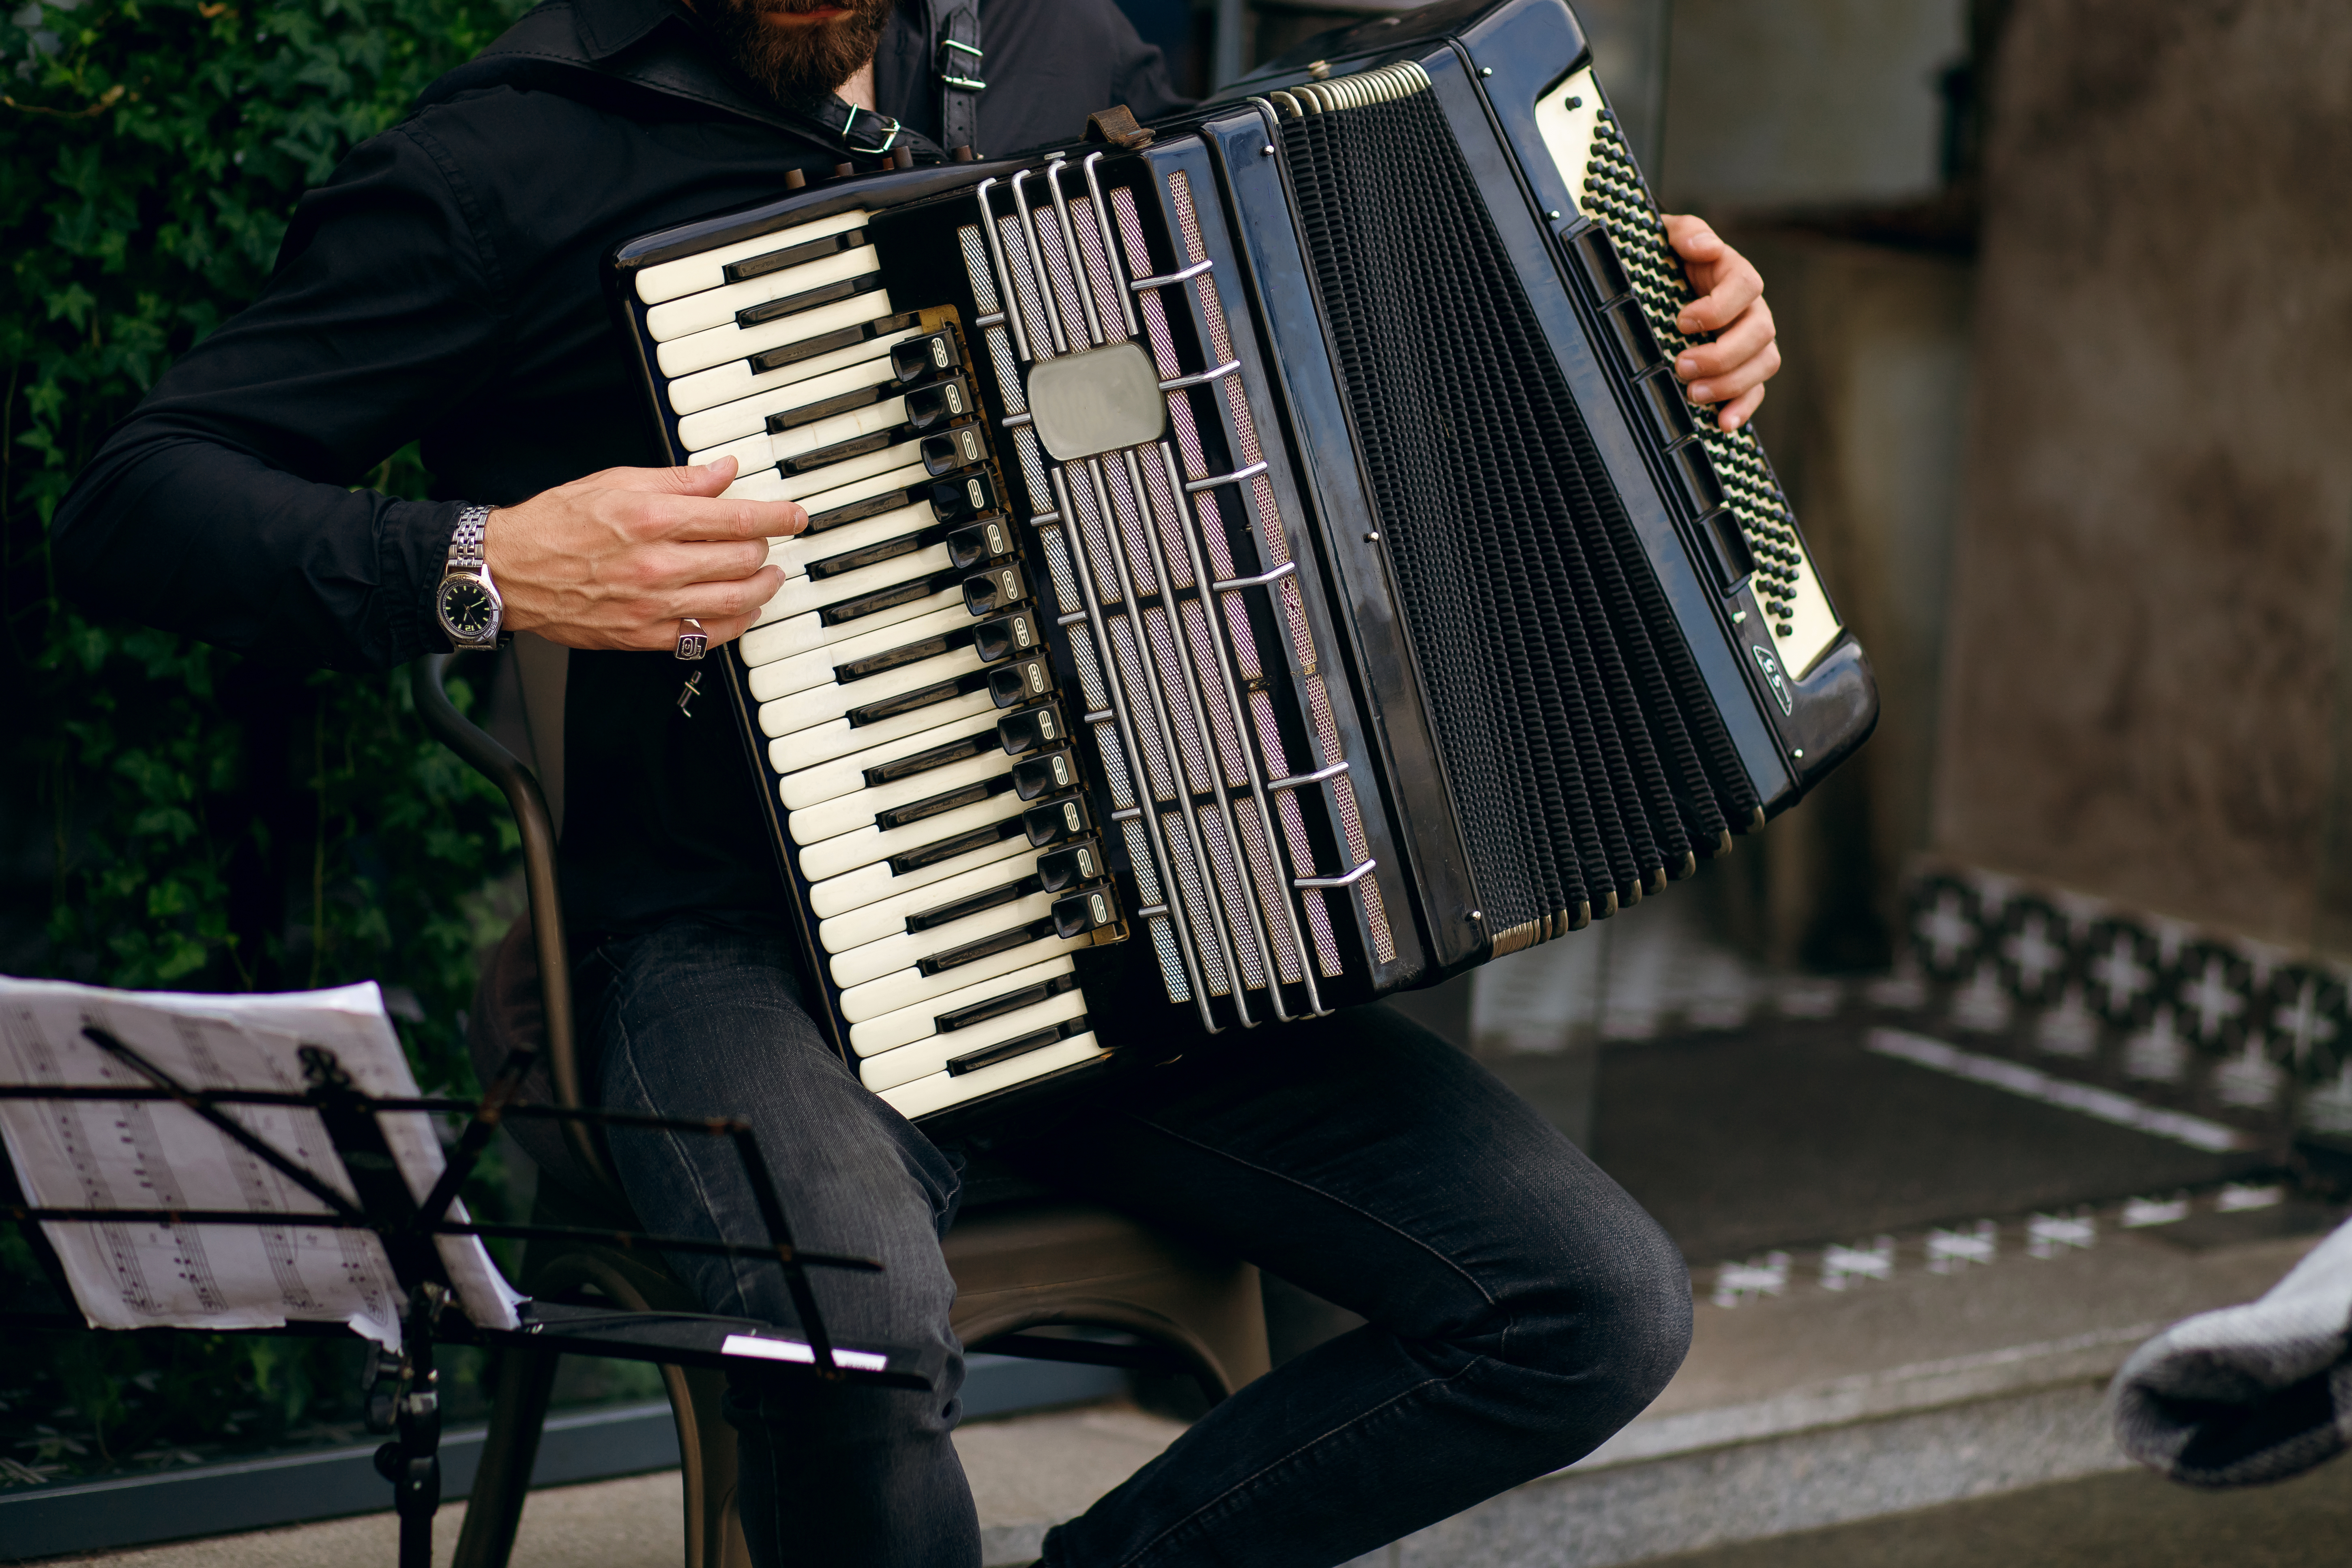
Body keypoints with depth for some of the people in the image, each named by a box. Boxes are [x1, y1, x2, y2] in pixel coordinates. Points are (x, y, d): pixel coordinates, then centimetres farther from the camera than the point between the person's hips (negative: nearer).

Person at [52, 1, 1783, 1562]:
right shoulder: (520, 154, -5)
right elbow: (131, 509, -7)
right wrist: (485, 566, -22)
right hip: (748, 946, -5)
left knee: (1607, 1310, -11)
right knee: (854, 1324, -37)